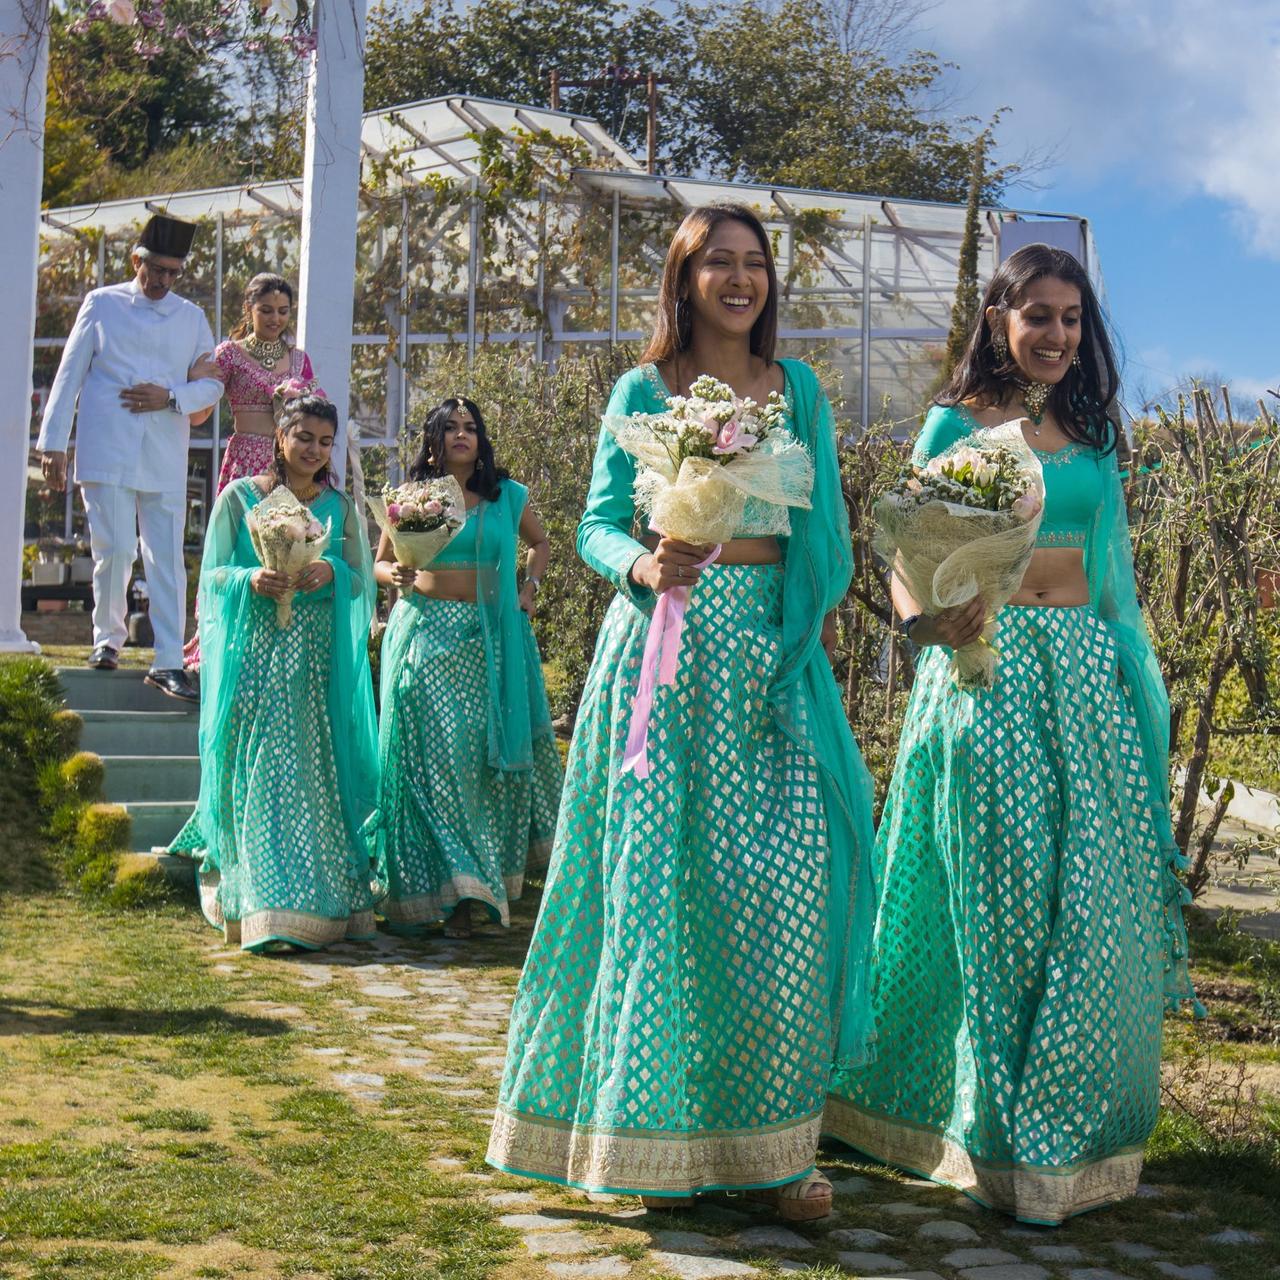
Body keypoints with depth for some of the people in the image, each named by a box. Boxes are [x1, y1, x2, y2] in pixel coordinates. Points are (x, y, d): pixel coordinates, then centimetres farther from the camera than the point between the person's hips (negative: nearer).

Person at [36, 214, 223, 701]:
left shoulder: (191, 317, 14)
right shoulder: (102, 304, 8)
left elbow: (212, 384, 12)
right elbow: (69, 375, 7)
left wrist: (171, 398, -7)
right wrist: (53, 442, 2)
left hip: (165, 457, 2)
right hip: (106, 453, -2)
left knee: (167, 559, -2)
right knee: (114, 550, -6)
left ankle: (168, 662, -1)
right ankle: (108, 638, 17)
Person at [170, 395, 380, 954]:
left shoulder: (340, 506, 11)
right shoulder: (239, 497, 4)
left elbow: (363, 580, 8)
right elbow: (212, 573, 2)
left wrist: (333, 572, -13)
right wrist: (251, 580, -17)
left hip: (319, 657, 2)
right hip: (255, 654, -2)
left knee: (317, 771, 0)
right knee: (259, 772, -6)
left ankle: (325, 899, 9)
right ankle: (263, 904, -1)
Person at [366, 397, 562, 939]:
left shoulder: (508, 496, 10)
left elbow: (539, 542, 28)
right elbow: (380, 562, 13)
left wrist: (530, 585, 12)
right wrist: (395, 576, -8)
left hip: (489, 638, 1)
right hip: (425, 634, -1)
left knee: (486, 747, -4)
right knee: (430, 752, -6)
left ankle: (479, 881, 7)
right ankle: (440, 888, -1)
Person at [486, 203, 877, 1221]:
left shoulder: (799, 389, 14)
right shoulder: (643, 390, 7)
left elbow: (823, 527, 15)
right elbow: (598, 526, 2)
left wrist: (820, 619, 3)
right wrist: (643, 566, -18)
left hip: (772, 652, 2)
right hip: (666, 648, -2)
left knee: (789, 874, -10)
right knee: (666, 878, -4)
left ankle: (773, 1135, -1)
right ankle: (665, 1130, 9)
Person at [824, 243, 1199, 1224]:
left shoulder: (1089, 433, 16)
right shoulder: (959, 425, 2)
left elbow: (1111, 570, 18)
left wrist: (1141, 688, 14)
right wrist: (924, 618, -27)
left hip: (1088, 667, 5)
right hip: (988, 664, -5)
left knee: (1099, 890, 2)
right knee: (1006, 893, -4)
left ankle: (1080, 1123, 17)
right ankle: (1008, 1141, 6)